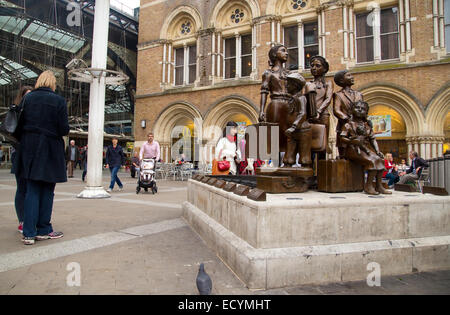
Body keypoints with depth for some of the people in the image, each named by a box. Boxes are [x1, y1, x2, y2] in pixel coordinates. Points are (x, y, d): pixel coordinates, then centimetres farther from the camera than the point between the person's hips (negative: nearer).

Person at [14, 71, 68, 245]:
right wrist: (62, 132, 13)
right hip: (50, 149, -3)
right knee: (47, 191, 7)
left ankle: (29, 233, 6)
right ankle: (43, 230, 14)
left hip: (29, 148, 3)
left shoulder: (28, 98, 4)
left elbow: (20, 124, 5)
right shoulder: (58, 101, -5)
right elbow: (64, 129, -10)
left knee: (32, 190, 8)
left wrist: (23, 141, 19)